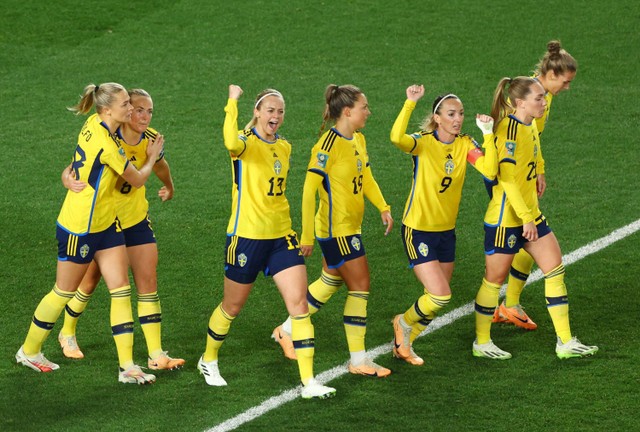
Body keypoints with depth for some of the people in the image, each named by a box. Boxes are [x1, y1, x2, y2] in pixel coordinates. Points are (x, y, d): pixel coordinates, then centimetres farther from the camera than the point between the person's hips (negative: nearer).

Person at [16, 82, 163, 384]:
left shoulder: (93, 124, -2)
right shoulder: (106, 144, -27)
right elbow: (138, 180, -12)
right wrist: (151, 157, 6)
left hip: (105, 224, 8)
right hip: (79, 228, -8)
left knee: (121, 290, 1)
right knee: (63, 293, 9)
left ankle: (127, 366, 2)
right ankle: (29, 351, 29)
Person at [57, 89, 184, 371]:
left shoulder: (151, 139, -9)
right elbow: (70, 170, -27)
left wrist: (168, 187, 22)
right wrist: (70, 181, -47)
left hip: (136, 220, 4)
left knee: (148, 281, -6)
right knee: (91, 280, 11)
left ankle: (156, 354, -6)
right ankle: (67, 333, 38)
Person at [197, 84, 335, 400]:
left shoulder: (284, 147, 9)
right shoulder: (246, 143, -11)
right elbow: (232, 143, -39)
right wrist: (232, 102, -31)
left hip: (281, 237, 5)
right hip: (247, 236, -5)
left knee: (299, 303, -6)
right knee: (232, 306, 10)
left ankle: (309, 382, -6)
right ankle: (209, 360, 37)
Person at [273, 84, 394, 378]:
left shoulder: (358, 140, 7)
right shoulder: (329, 144, -20)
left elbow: (366, 177, 21)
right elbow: (309, 188, -19)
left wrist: (383, 208, 7)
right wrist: (307, 235, -19)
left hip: (350, 227, 9)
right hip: (337, 229, -9)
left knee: (331, 281, 20)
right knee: (360, 286, -4)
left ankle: (288, 330, 36)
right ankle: (358, 360, 4)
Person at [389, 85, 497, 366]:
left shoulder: (465, 145, -1)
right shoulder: (423, 142, -14)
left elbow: (490, 171, -18)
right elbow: (397, 138, -38)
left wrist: (488, 134, -21)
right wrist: (410, 102, -37)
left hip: (446, 231, 6)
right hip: (418, 230, -6)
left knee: (436, 299, 12)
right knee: (440, 295, -14)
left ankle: (404, 343, 33)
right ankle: (404, 322, 16)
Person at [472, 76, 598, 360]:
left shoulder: (530, 126, 7)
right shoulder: (509, 129, -21)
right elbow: (507, 179, -24)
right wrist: (526, 218, -22)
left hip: (530, 215, 9)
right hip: (506, 218, -9)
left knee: (556, 270, 6)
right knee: (495, 279, 4)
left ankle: (565, 342, 11)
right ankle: (481, 343, 19)